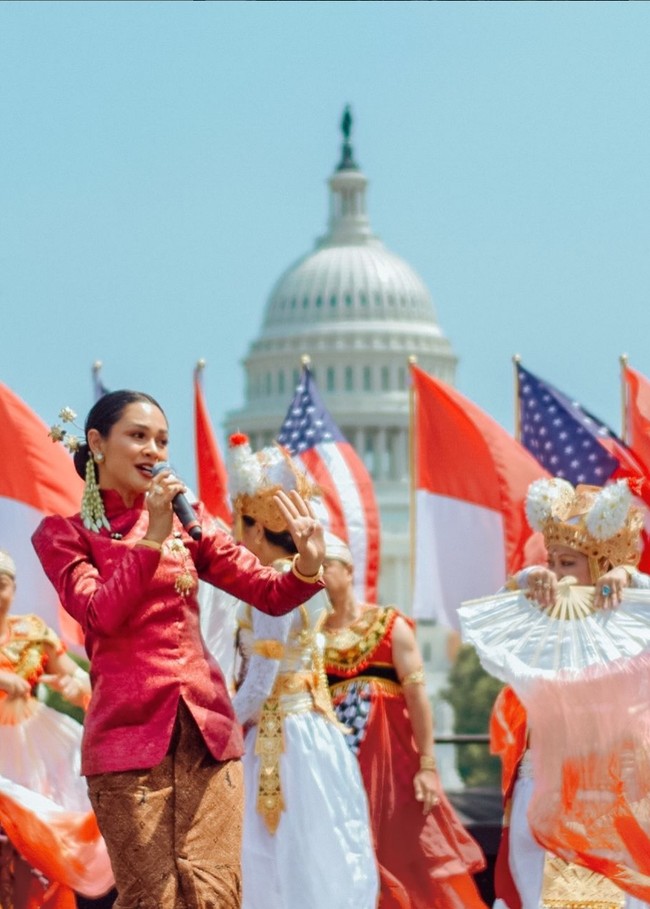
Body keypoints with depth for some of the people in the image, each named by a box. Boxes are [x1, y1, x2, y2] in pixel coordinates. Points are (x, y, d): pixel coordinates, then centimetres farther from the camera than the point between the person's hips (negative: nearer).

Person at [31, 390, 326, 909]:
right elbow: (99, 616, -12)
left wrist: (307, 566, -14)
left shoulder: (187, 520, 14)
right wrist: (153, 539, -19)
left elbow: (271, 594, 8)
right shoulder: (63, 533, 4)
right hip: (128, 730, -3)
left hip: (207, 727, 3)